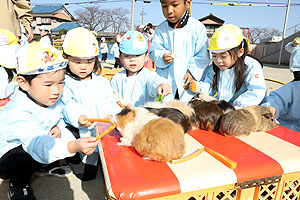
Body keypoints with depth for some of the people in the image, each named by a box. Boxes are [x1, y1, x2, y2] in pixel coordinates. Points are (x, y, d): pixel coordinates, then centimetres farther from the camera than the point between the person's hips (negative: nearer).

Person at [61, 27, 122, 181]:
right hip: (79, 131, -4)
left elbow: (111, 101, 10)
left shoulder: (102, 81, 16)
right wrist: (78, 117, -35)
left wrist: (112, 114, -13)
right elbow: (67, 106, -13)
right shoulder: (65, 83, 2)